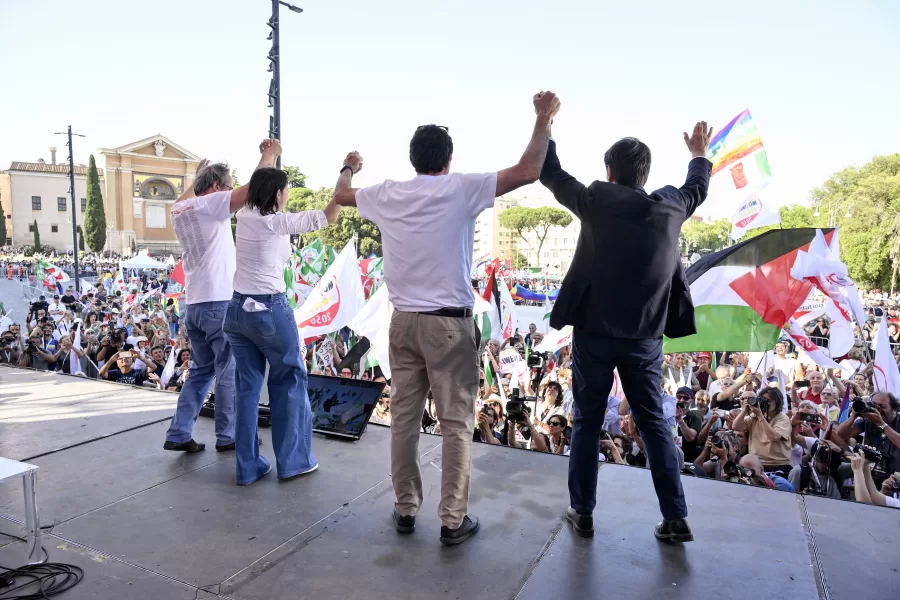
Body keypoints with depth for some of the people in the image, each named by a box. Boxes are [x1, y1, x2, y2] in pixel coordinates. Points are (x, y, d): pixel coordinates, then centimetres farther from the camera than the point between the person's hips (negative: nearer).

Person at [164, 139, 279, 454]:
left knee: (201, 371, 17)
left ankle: (178, 434, 16)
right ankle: (227, 437, 11)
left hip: (194, 304, 8)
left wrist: (197, 176, 46)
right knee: (229, 373, 2)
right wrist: (271, 153, -3)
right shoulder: (211, 204, -10)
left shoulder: (180, 209, 12)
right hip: (219, 303, -8)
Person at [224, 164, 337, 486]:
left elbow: (253, 192, 27)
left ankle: (248, 467, 18)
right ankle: (293, 460, 18)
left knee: (248, 387, 11)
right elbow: (328, 216, -11)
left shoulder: (243, 216, 4)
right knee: (290, 381, 10)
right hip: (270, 310, -7)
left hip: (238, 309, 7)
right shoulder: (279, 222, -14)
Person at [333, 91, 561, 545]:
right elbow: (528, 172, -12)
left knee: (404, 418, 12)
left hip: (404, 321, 5)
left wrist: (348, 168, 45)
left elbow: (341, 195, 24)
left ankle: (405, 509, 24)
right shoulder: (461, 189, -7)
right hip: (449, 323, -4)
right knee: (456, 423, 4)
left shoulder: (388, 194, 5)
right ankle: (453, 520, 12)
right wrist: (544, 120, 0)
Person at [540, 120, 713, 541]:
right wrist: (699, 155, 43)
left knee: (587, 423, 9)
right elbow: (698, 189, 24)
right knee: (654, 424, 12)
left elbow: (551, 174, 6)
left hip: (595, 332, -2)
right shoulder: (670, 207, 1)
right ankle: (676, 518, 16)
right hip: (644, 337, 3)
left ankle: (582, 514, 17)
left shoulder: (596, 201, -7)